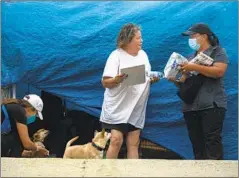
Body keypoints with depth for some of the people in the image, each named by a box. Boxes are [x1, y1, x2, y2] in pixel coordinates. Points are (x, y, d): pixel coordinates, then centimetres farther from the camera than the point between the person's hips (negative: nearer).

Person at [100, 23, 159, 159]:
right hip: (117, 108, -6)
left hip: (136, 109, 6)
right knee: (116, 140, -15)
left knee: (133, 144, 5)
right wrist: (117, 80, -32)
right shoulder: (116, 55, -8)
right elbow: (105, 82, -12)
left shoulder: (143, 55, 12)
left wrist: (153, 79, -2)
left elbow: (146, 77, 20)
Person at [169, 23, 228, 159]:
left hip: (212, 106, -6)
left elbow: (219, 71, -13)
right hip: (191, 107, 6)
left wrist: (195, 67, -17)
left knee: (212, 141, -14)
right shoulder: (191, 57, 23)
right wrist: (175, 80, -1)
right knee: (197, 143, 3)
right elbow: (185, 82, 21)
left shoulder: (217, 52, 5)